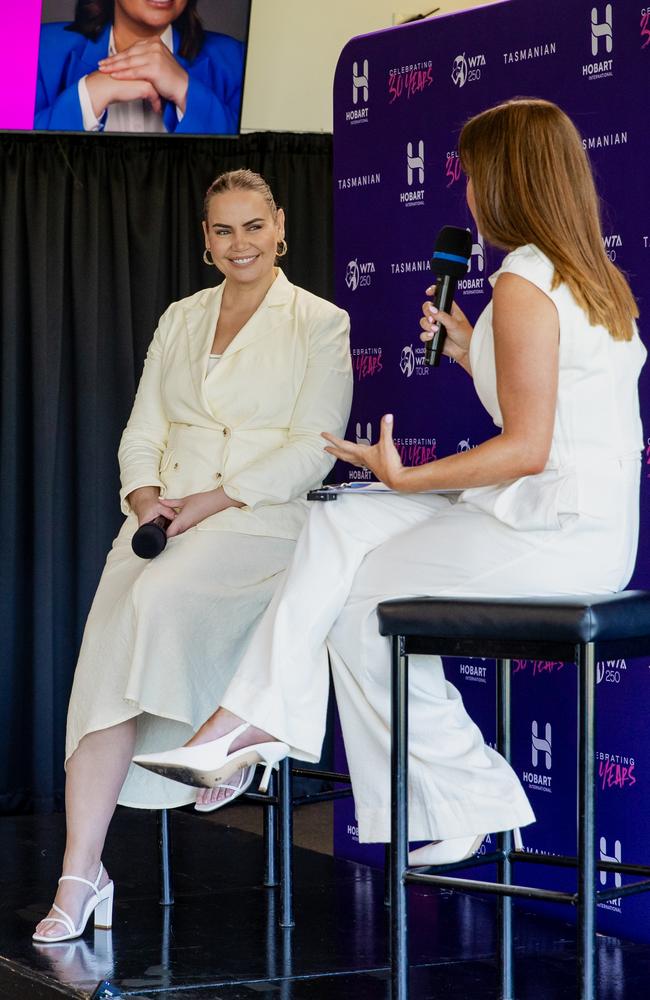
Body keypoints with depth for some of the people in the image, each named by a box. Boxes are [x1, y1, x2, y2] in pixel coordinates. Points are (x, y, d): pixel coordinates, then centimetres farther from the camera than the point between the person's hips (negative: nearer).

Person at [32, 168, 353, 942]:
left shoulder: (320, 324, 3)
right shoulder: (179, 321, 20)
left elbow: (311, 449, -6)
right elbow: (142, 431, 16)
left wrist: (213, 501, -15)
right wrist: (145, 498, -5)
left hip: (262, 521, -4)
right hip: (165, 522, 4)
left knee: (158, 598, -35)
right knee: (107, 644, -22)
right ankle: (80, 875, -26)